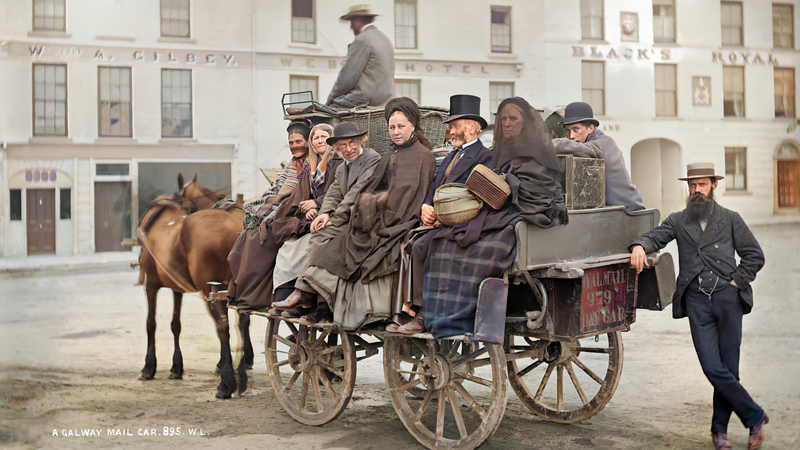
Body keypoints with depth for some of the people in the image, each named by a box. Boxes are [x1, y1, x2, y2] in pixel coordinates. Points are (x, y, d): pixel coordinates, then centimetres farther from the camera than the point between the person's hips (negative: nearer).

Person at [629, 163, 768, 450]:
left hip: (728, 298, 0)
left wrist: (736, 281, 0)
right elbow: (656, 236, 0)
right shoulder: (678, 220, 14)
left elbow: (755, 255, 12)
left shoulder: (730, 219, 12)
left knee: (728, 368, 2)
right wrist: (640, 246, -22)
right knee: (714, 369, -7)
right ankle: (754, 417, 10)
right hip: (697, 302, 0)